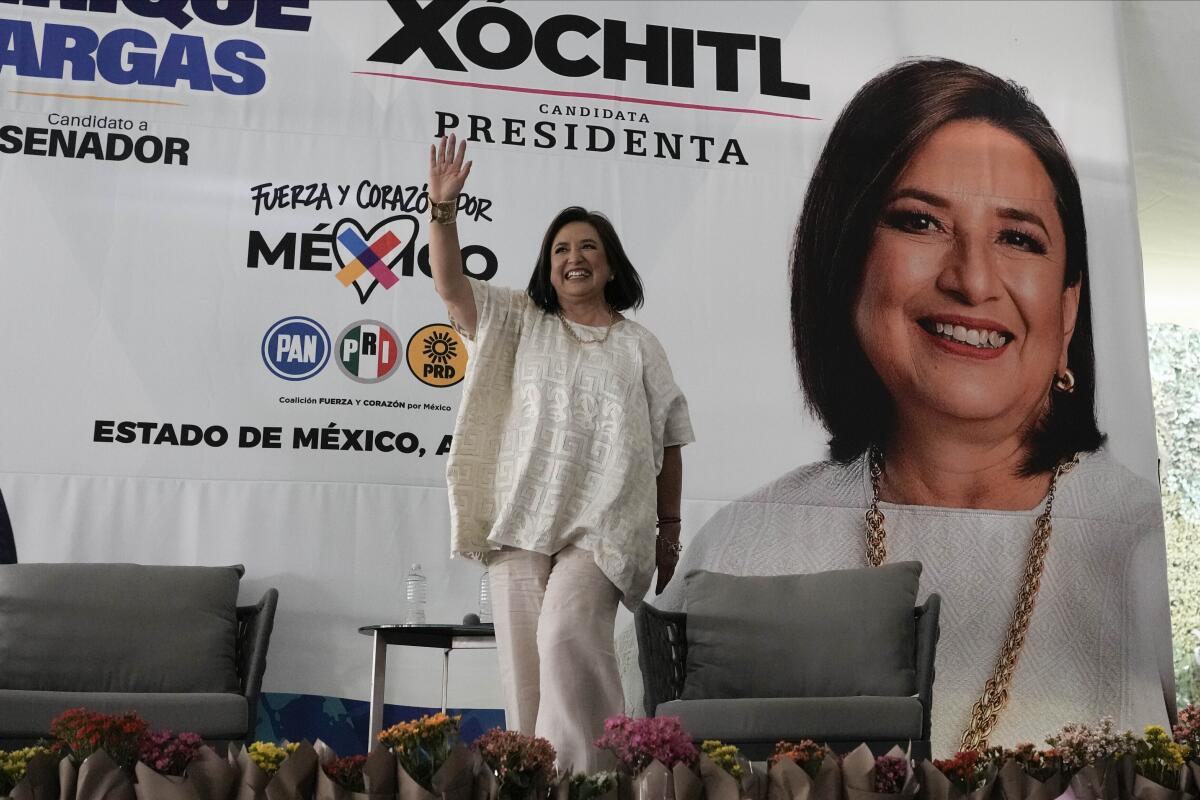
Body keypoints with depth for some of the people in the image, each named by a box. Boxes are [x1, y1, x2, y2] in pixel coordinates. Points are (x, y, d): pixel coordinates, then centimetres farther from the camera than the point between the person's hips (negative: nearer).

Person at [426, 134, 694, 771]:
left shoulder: (639, 346, 11)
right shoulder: (519, 324, 13)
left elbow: (668, 442, 11)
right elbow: (449, 284, 0)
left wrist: (669, 529, 9)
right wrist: (443, 208, -14)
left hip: (602, 525, -2)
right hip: (520, 521, 2)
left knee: (567, 635, -20)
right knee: (523, 658, 2)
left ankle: (580, 773, -9)